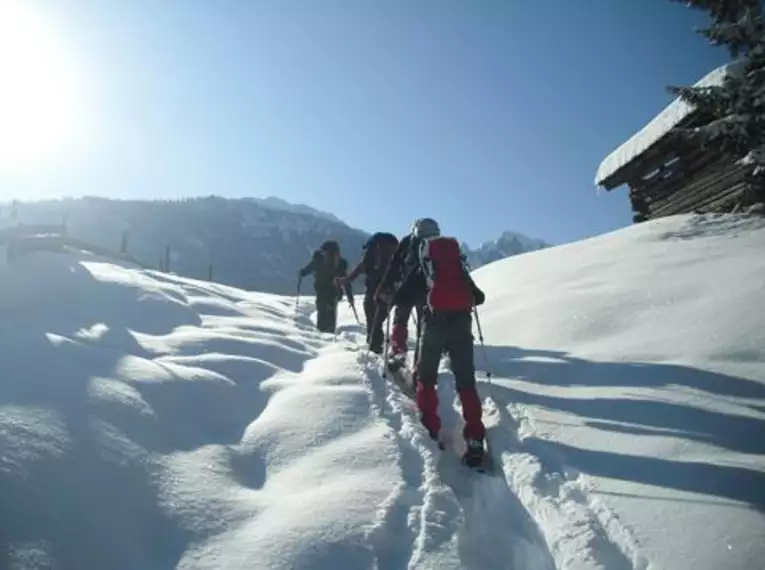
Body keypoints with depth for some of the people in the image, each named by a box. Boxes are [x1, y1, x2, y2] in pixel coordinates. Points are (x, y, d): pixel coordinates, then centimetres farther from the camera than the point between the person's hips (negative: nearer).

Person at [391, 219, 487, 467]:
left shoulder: (419, 265, 7)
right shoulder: (458, 260, 17)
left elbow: (402, 298, 4)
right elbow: (478, 296, 23)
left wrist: (388, 297, 26)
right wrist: (470, 297, 46)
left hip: (436, 321, -2)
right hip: (461, 321, 3)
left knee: (426, 377, 15)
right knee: (466, 380, 6)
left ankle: (429, 431, 11)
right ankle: (475, 439, -2)